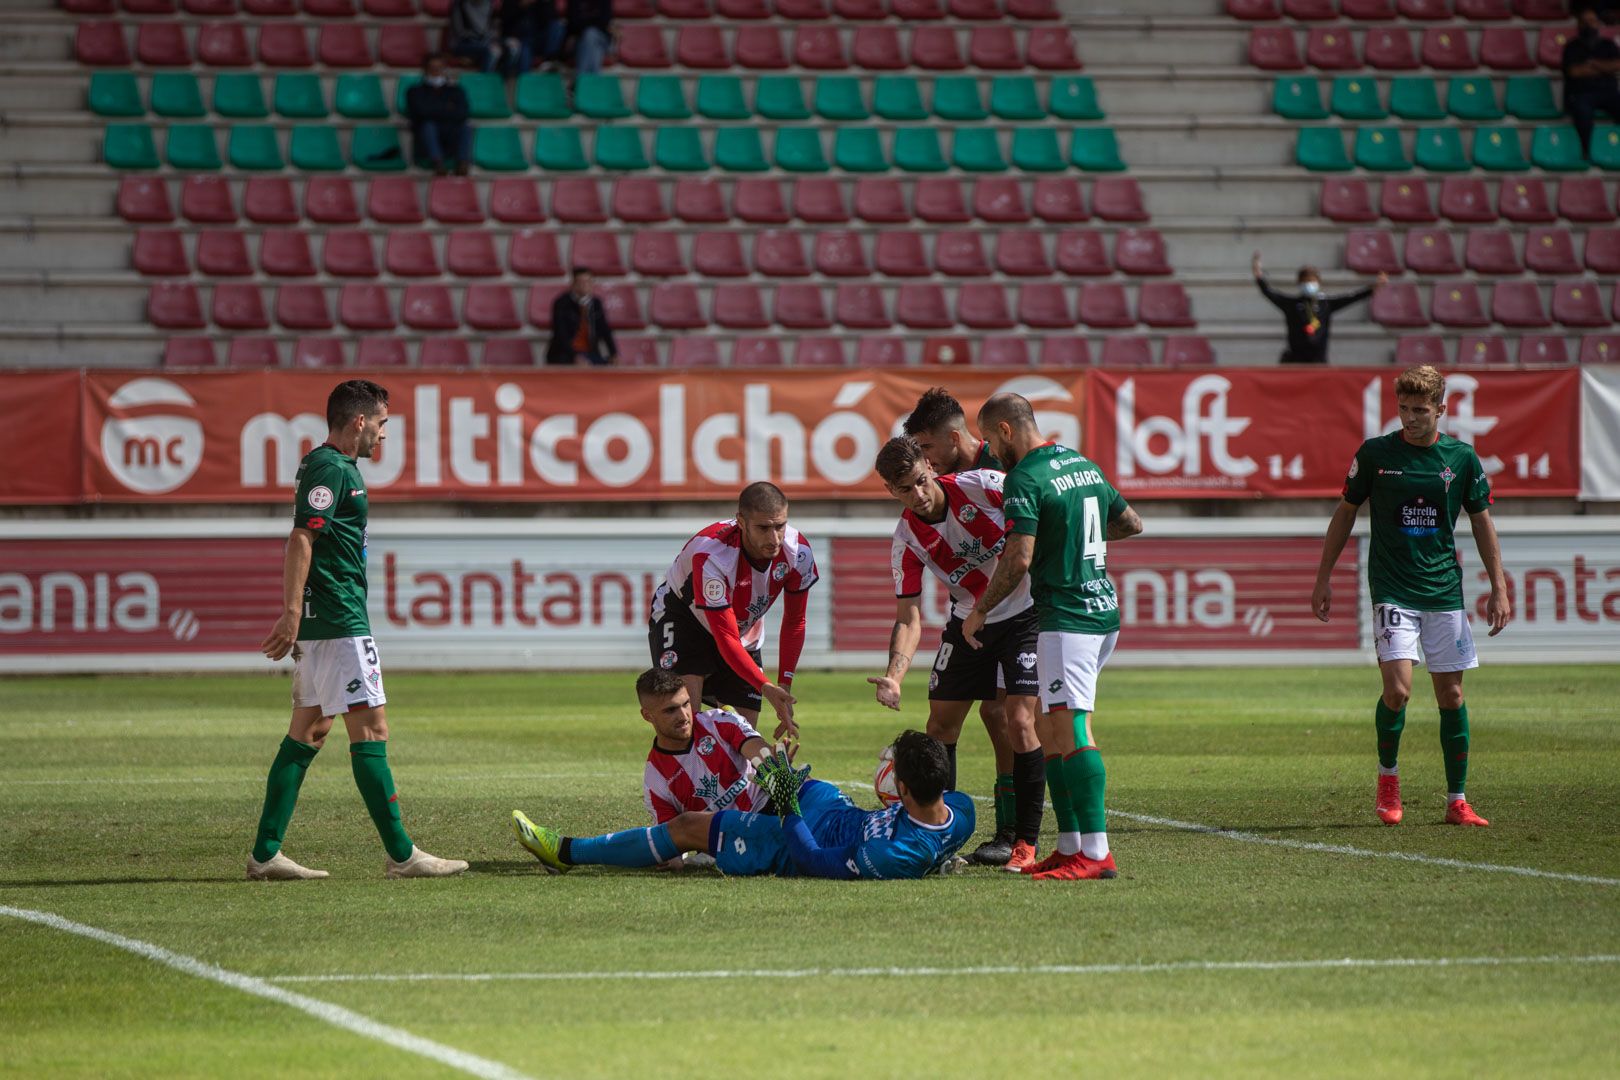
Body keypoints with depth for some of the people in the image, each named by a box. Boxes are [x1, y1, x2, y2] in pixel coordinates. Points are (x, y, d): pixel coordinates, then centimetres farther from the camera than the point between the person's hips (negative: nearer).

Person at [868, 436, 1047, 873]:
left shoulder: (982, 485, -21)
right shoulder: (907, 541, -12)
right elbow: (909, 618, -10)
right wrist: (894, 677, -25)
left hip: (1025, 615, -4)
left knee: (1019, 723, -14)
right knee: (941, 723, 4)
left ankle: (1026, 842, -8)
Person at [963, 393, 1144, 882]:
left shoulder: (1025, 479, -12)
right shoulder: (1083, 464, 15)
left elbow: (1019, 560, -19)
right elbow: (1131, 523, 25)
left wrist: (979, 611, -7)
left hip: (1065, 617, -10)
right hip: (1103, 612, 10)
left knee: (1071, 731, -13)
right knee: (1049, 730, 13)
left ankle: (1096, 852, -18)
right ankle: (1069, 846, 12)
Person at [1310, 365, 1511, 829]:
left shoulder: (1461, 457, 2)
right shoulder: (1375, 454, -2)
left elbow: (1481, 522, 11)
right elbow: (1345, 513, 9)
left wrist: (1499, 589, 8)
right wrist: (1323, 579, 8)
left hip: (1445, 592, 2)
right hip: (1393, 592, -2)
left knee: (1451, 695, 4)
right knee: (1397, 688, -16)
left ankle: (1457, 800, 13)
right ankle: (1387, 775, 9)